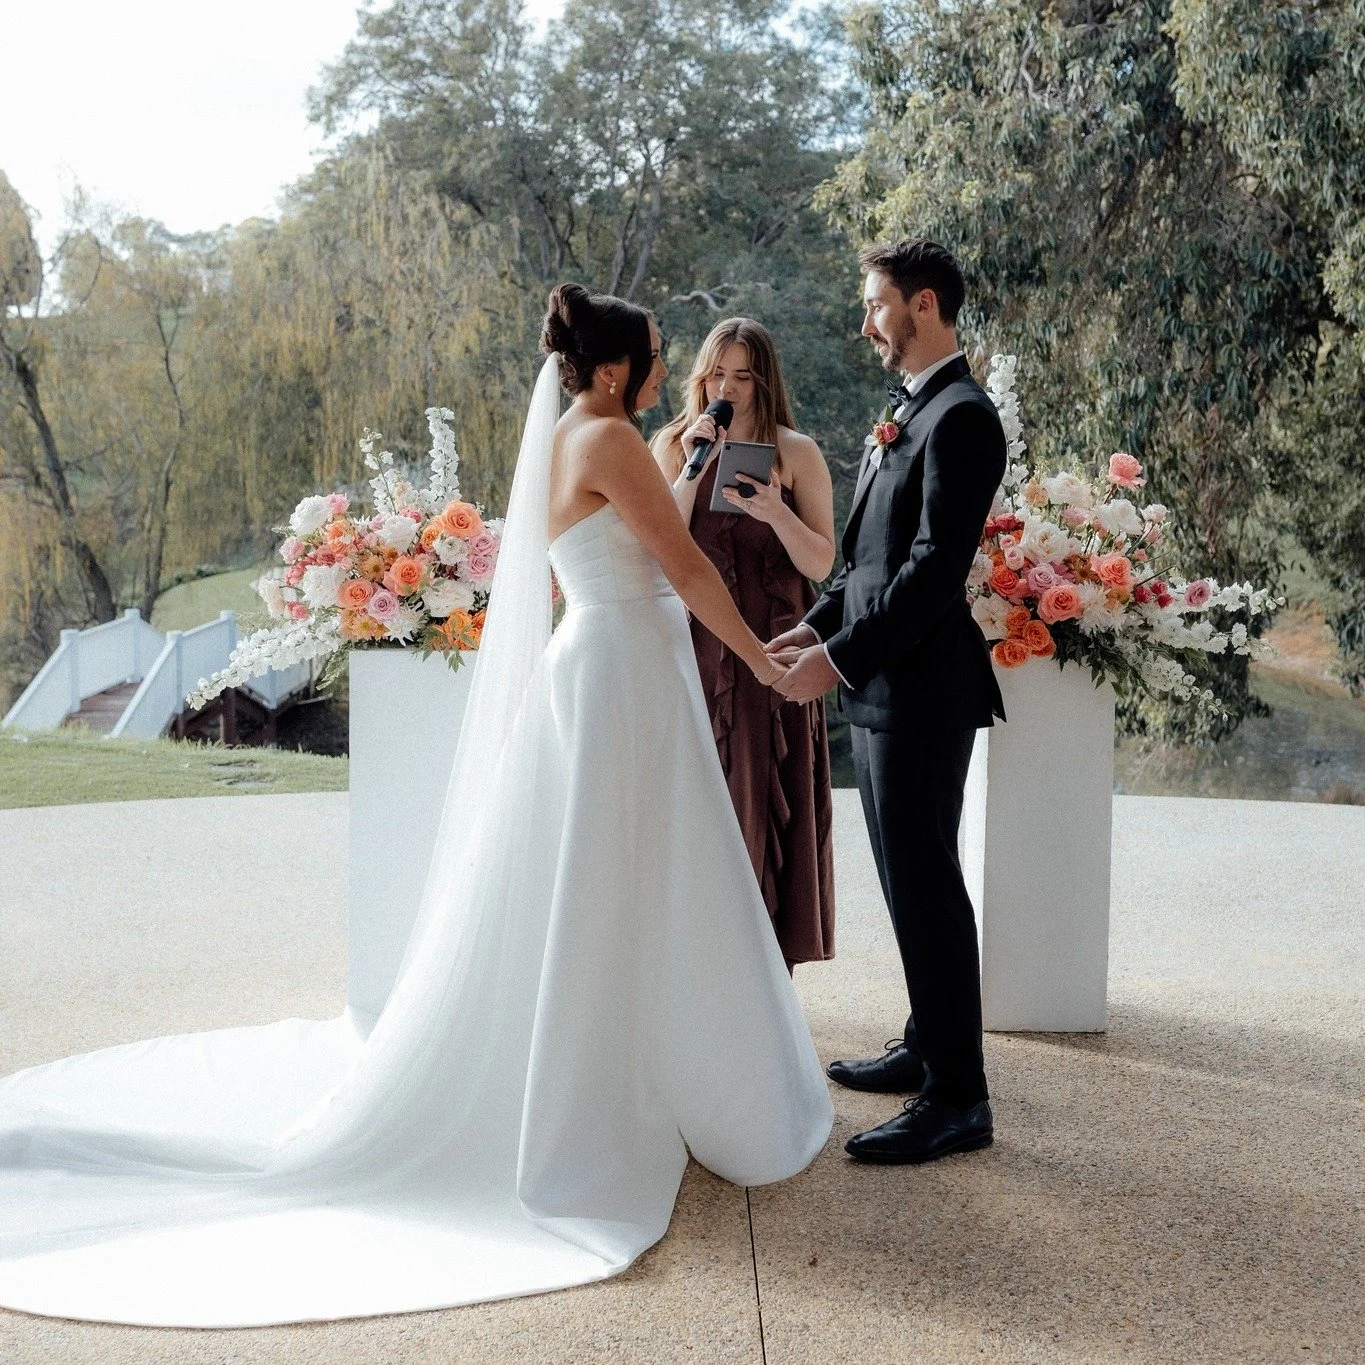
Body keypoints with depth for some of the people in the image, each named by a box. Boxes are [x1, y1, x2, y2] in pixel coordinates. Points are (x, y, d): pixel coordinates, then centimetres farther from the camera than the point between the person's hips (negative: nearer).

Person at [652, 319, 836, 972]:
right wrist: (693, 467, -12)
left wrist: (775, 512, -19)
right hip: (695, 649, 1)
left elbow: (821, 563, -3)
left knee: (770, 804, 2)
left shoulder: (796, 453, 2)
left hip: (770, 653, -1)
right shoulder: (673, 446, 7)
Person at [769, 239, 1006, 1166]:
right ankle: (927, 1047, 31)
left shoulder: (961, 417, -14)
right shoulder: (908, 412, 17)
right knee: (909, 881, 17)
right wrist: (816, 627, 9)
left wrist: (839, 657, -20)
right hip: (882, 686, 10)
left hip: (920, 689, -10)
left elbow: (936, 567, -21)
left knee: (926, 886, -4)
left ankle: (958, 1099, 5)